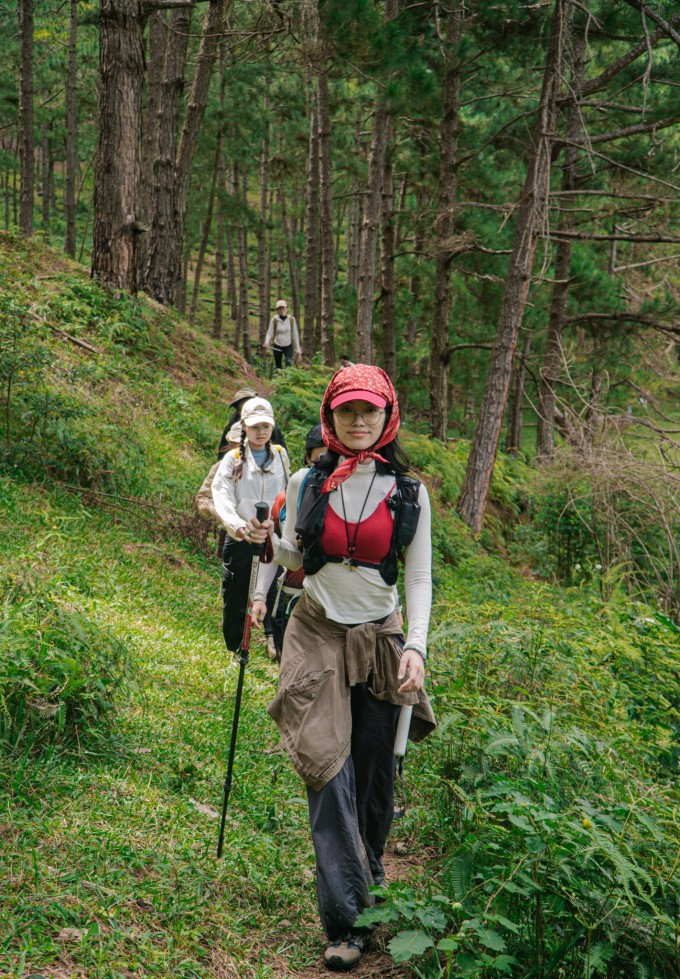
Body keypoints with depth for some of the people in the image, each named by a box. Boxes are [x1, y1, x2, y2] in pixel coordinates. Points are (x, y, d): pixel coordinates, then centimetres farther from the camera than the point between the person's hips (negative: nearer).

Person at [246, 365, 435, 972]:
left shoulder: (410, 493, -1)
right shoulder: (307, 484, 0)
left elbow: (420, 578, 0)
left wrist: (416, 646, -12)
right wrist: (268, 542, -8)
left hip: (381, 641, 1)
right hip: (318, 637, 0)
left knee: (375, 773, 3)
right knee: (329, 772, -9)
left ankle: (369, 885, 28)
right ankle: (346, 921, -6)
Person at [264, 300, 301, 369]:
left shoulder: (291, 319, -6)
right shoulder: (274, 320, -8)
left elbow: (295, 335, 1)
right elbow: (269, 333, -4)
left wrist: (297, 349, 1)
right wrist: (267, 342, -26)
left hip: (288, 346, -1)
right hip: (277, 346, 1)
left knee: (288, 362, -25)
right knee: (278, 367, 7)